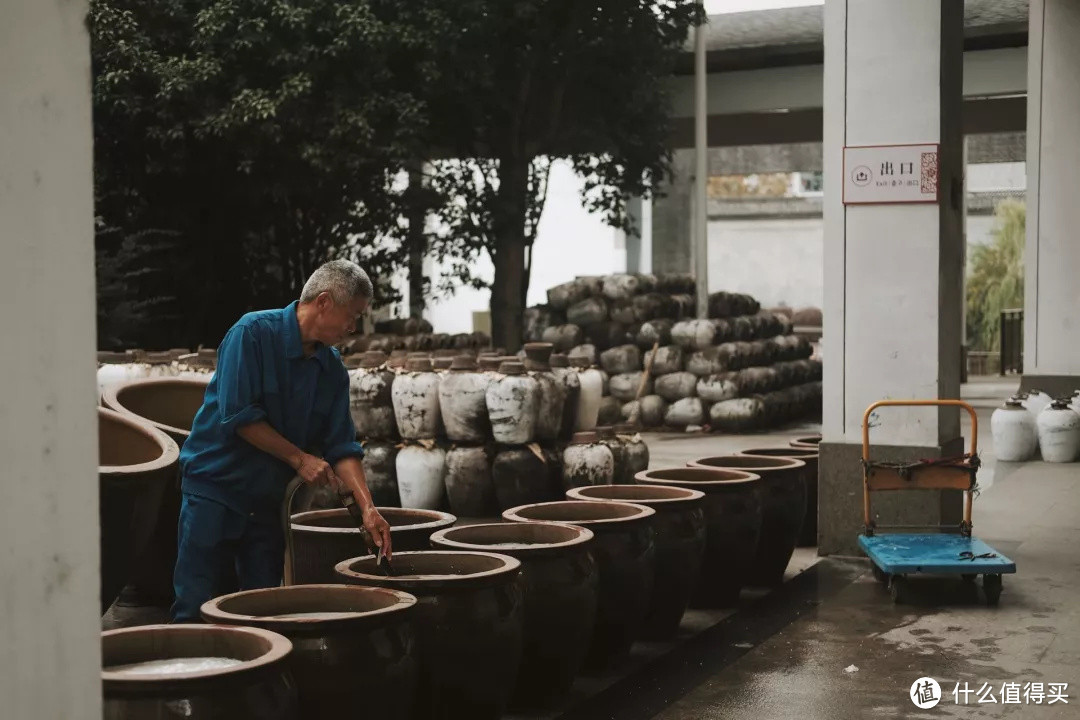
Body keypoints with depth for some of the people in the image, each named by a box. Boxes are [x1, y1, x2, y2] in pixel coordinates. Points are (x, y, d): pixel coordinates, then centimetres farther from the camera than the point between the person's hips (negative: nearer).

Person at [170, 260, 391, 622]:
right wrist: (299, 458, -16)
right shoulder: (253, 333, -15)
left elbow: (341, 446, 2)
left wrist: (367, 507, -10)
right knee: (195, 607, -5)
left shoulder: (333, 369, 4)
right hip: (215, 485, -6)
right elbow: (238, 415, -21)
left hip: (268, 498, 6)